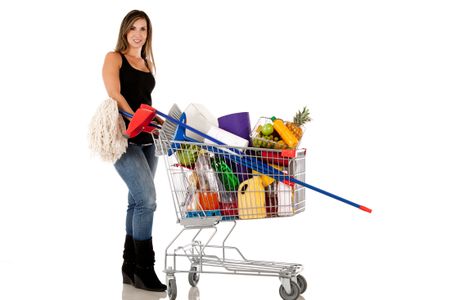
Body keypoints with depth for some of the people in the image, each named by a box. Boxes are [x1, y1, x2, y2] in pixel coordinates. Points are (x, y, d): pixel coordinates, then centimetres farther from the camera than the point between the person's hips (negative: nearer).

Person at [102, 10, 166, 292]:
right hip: (123, 137, -7)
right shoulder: (114, 58, 1)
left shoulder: (148, 63, 19)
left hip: (147, 139, 7)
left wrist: (158, 121, 6)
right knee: (147, 198, -17)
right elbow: (115, 95, -12)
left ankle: (130, 267, 17)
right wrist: (136, 120, -24)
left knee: (138, 201, 8)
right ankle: (144, 269, -10)